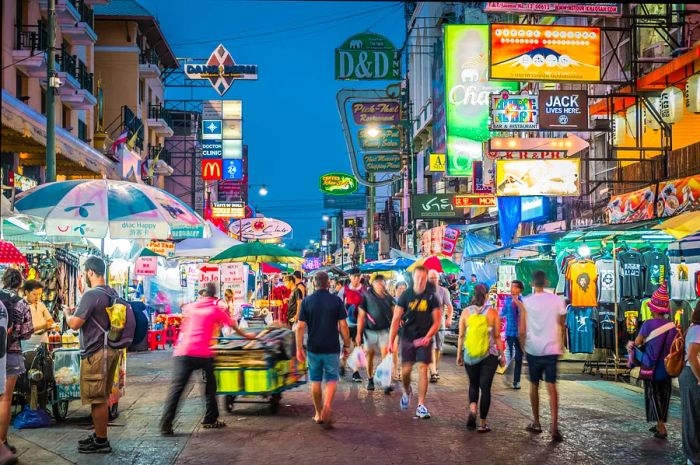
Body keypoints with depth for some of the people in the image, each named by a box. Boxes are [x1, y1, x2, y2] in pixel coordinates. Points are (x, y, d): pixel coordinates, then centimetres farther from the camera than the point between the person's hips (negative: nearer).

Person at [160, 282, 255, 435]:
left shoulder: (191, 307, 16)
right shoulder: (216, 310, 11)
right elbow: (234, 326, 23)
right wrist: (246, 335, 43)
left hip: (182, 352, 2)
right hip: (202, 354, -2)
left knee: (176, 388, -2)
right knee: (210, 386, 19)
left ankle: (166, 425, -10)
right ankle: (210, 419, 25)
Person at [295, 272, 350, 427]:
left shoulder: (307, 301, -2)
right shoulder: (336, 300, -4)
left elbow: (300, 327, -4)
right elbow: (343, 325, -5)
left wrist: (299, 349, 1)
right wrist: (346, 345, 5)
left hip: (313, 348, 1)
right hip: (332, 348, -1)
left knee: (316, 381, 14)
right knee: (331, 379, 8)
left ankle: (318, 414, 20)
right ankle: (327, 405, -18)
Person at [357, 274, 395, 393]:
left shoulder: (388, 298, 1)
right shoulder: (367, 297, -5)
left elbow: (393, 313, 12)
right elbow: (361, 316, -2)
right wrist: (358, 334, -4)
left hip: (384, 331, 0)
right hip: (370, 331, 0)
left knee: (385, 356, -11)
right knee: (370, 356, 12)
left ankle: (386, 383, -15)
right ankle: (370, 380, 31)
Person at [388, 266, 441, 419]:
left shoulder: (431, 297, -3)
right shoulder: (406, 296, -2)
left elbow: (437, 321, 0)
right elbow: (396, 319, -1)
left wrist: (428, 336, -16)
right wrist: (391, 341, -7)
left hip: (424, 339, -1)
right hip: (408, 338, 1)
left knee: (423, 369, -6)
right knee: (406, 370, 1)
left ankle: (421, 405, 0)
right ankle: (406, 392, 34)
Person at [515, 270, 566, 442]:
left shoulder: (526, 302, -5)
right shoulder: (557, 300, -1)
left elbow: (522, 330, -7)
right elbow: (561, 326, 7)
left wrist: (523, 345, 10)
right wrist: (561, 345, 21)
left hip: (533, 349, 0)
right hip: (552, 349, 0)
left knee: (534, 386, 15)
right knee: (551, 386, -1)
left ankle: (536, 423, 24)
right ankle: (555, 427, -13)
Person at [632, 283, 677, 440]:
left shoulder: (649, 324, -16)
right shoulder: (672, 326, -5)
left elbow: (637, 342, -8)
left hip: (651, 367, -4)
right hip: (667, 368, 4)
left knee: (653, 396, 4)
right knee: (664, 396, 16)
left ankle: (662, 429, -3)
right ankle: (660, 424, 26)